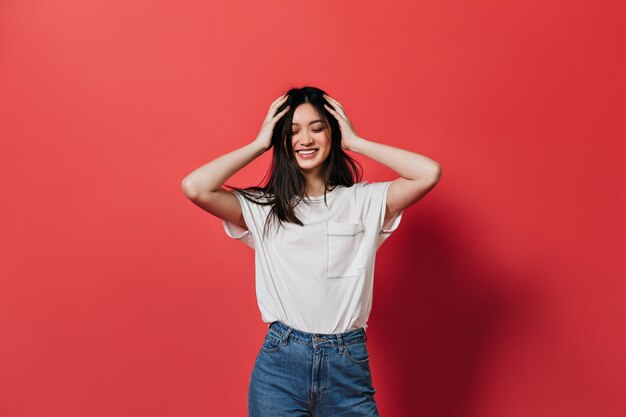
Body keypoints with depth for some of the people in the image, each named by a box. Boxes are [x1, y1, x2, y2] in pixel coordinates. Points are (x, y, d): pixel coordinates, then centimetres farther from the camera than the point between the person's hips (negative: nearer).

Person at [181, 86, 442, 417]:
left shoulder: (365, 201, 2)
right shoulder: (262, 207, 1)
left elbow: (429, 173, -11)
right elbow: (194, 187, -13)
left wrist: (355, 142, -3)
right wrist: (259, 144, -2)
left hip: (349, 365, 1)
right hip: (279, 364, 0)